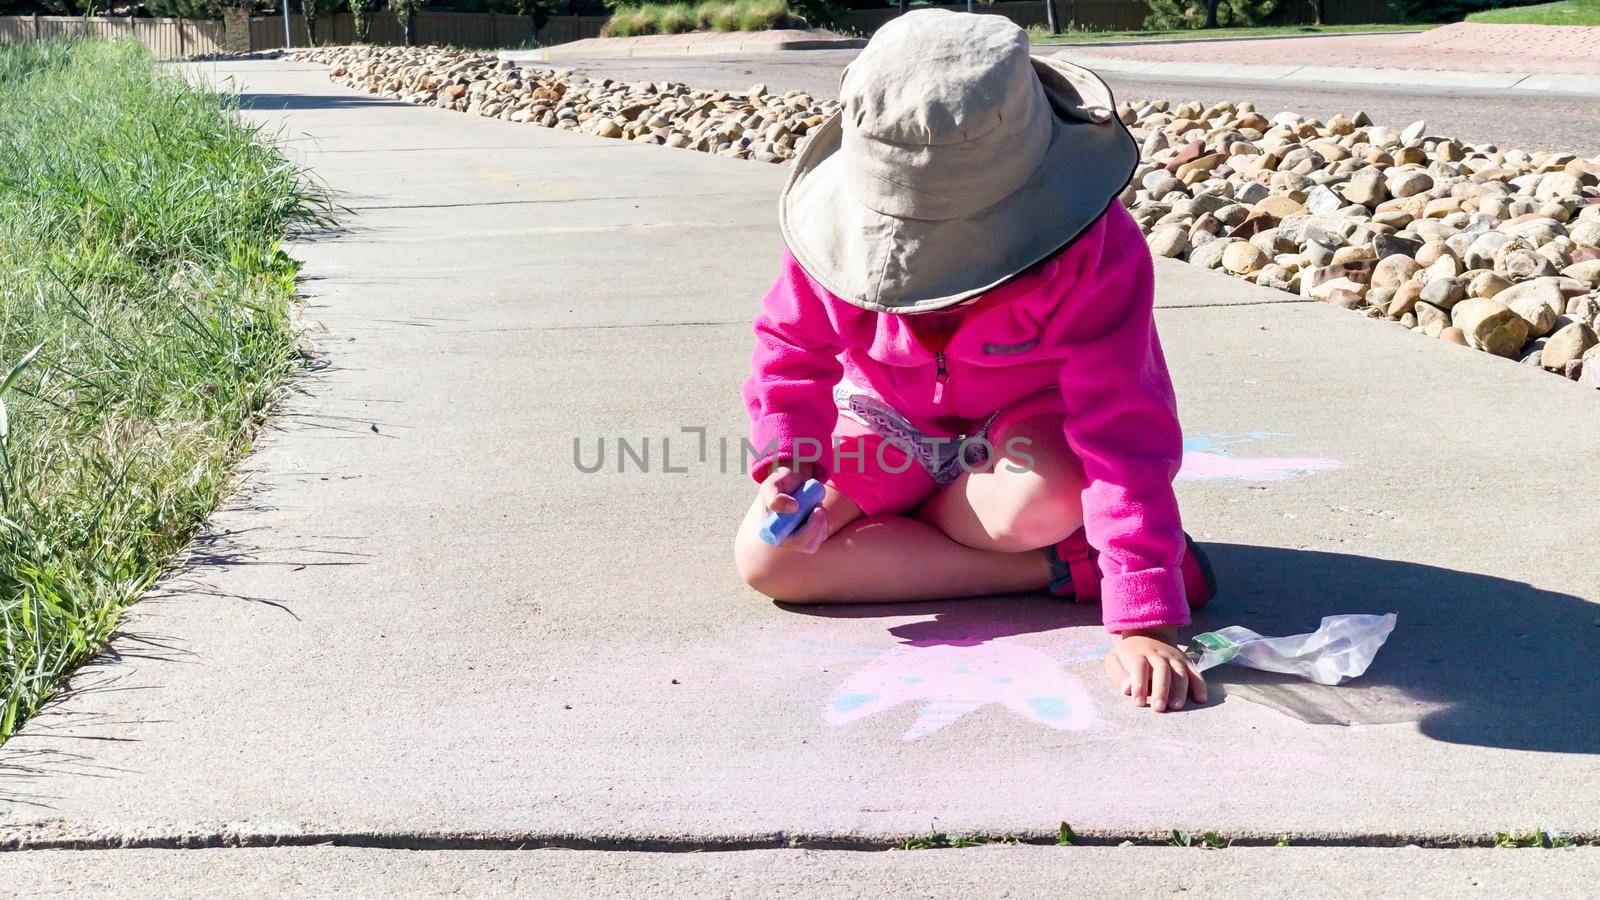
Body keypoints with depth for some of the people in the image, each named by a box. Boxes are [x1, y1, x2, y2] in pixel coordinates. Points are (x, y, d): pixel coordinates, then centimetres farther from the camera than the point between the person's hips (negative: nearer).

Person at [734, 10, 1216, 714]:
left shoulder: (1096, 249, -33)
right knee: (765, 559, -21)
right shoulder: (842, 227, -23)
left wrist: (1144, 621, -43)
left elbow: (1123, 431, -37)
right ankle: (1059, 569, -20)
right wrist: (789, 462, -24)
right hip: (890, 422, 5)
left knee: (1045, 499, -43)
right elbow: (793, 346, -5)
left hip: (1026, 426, -4)